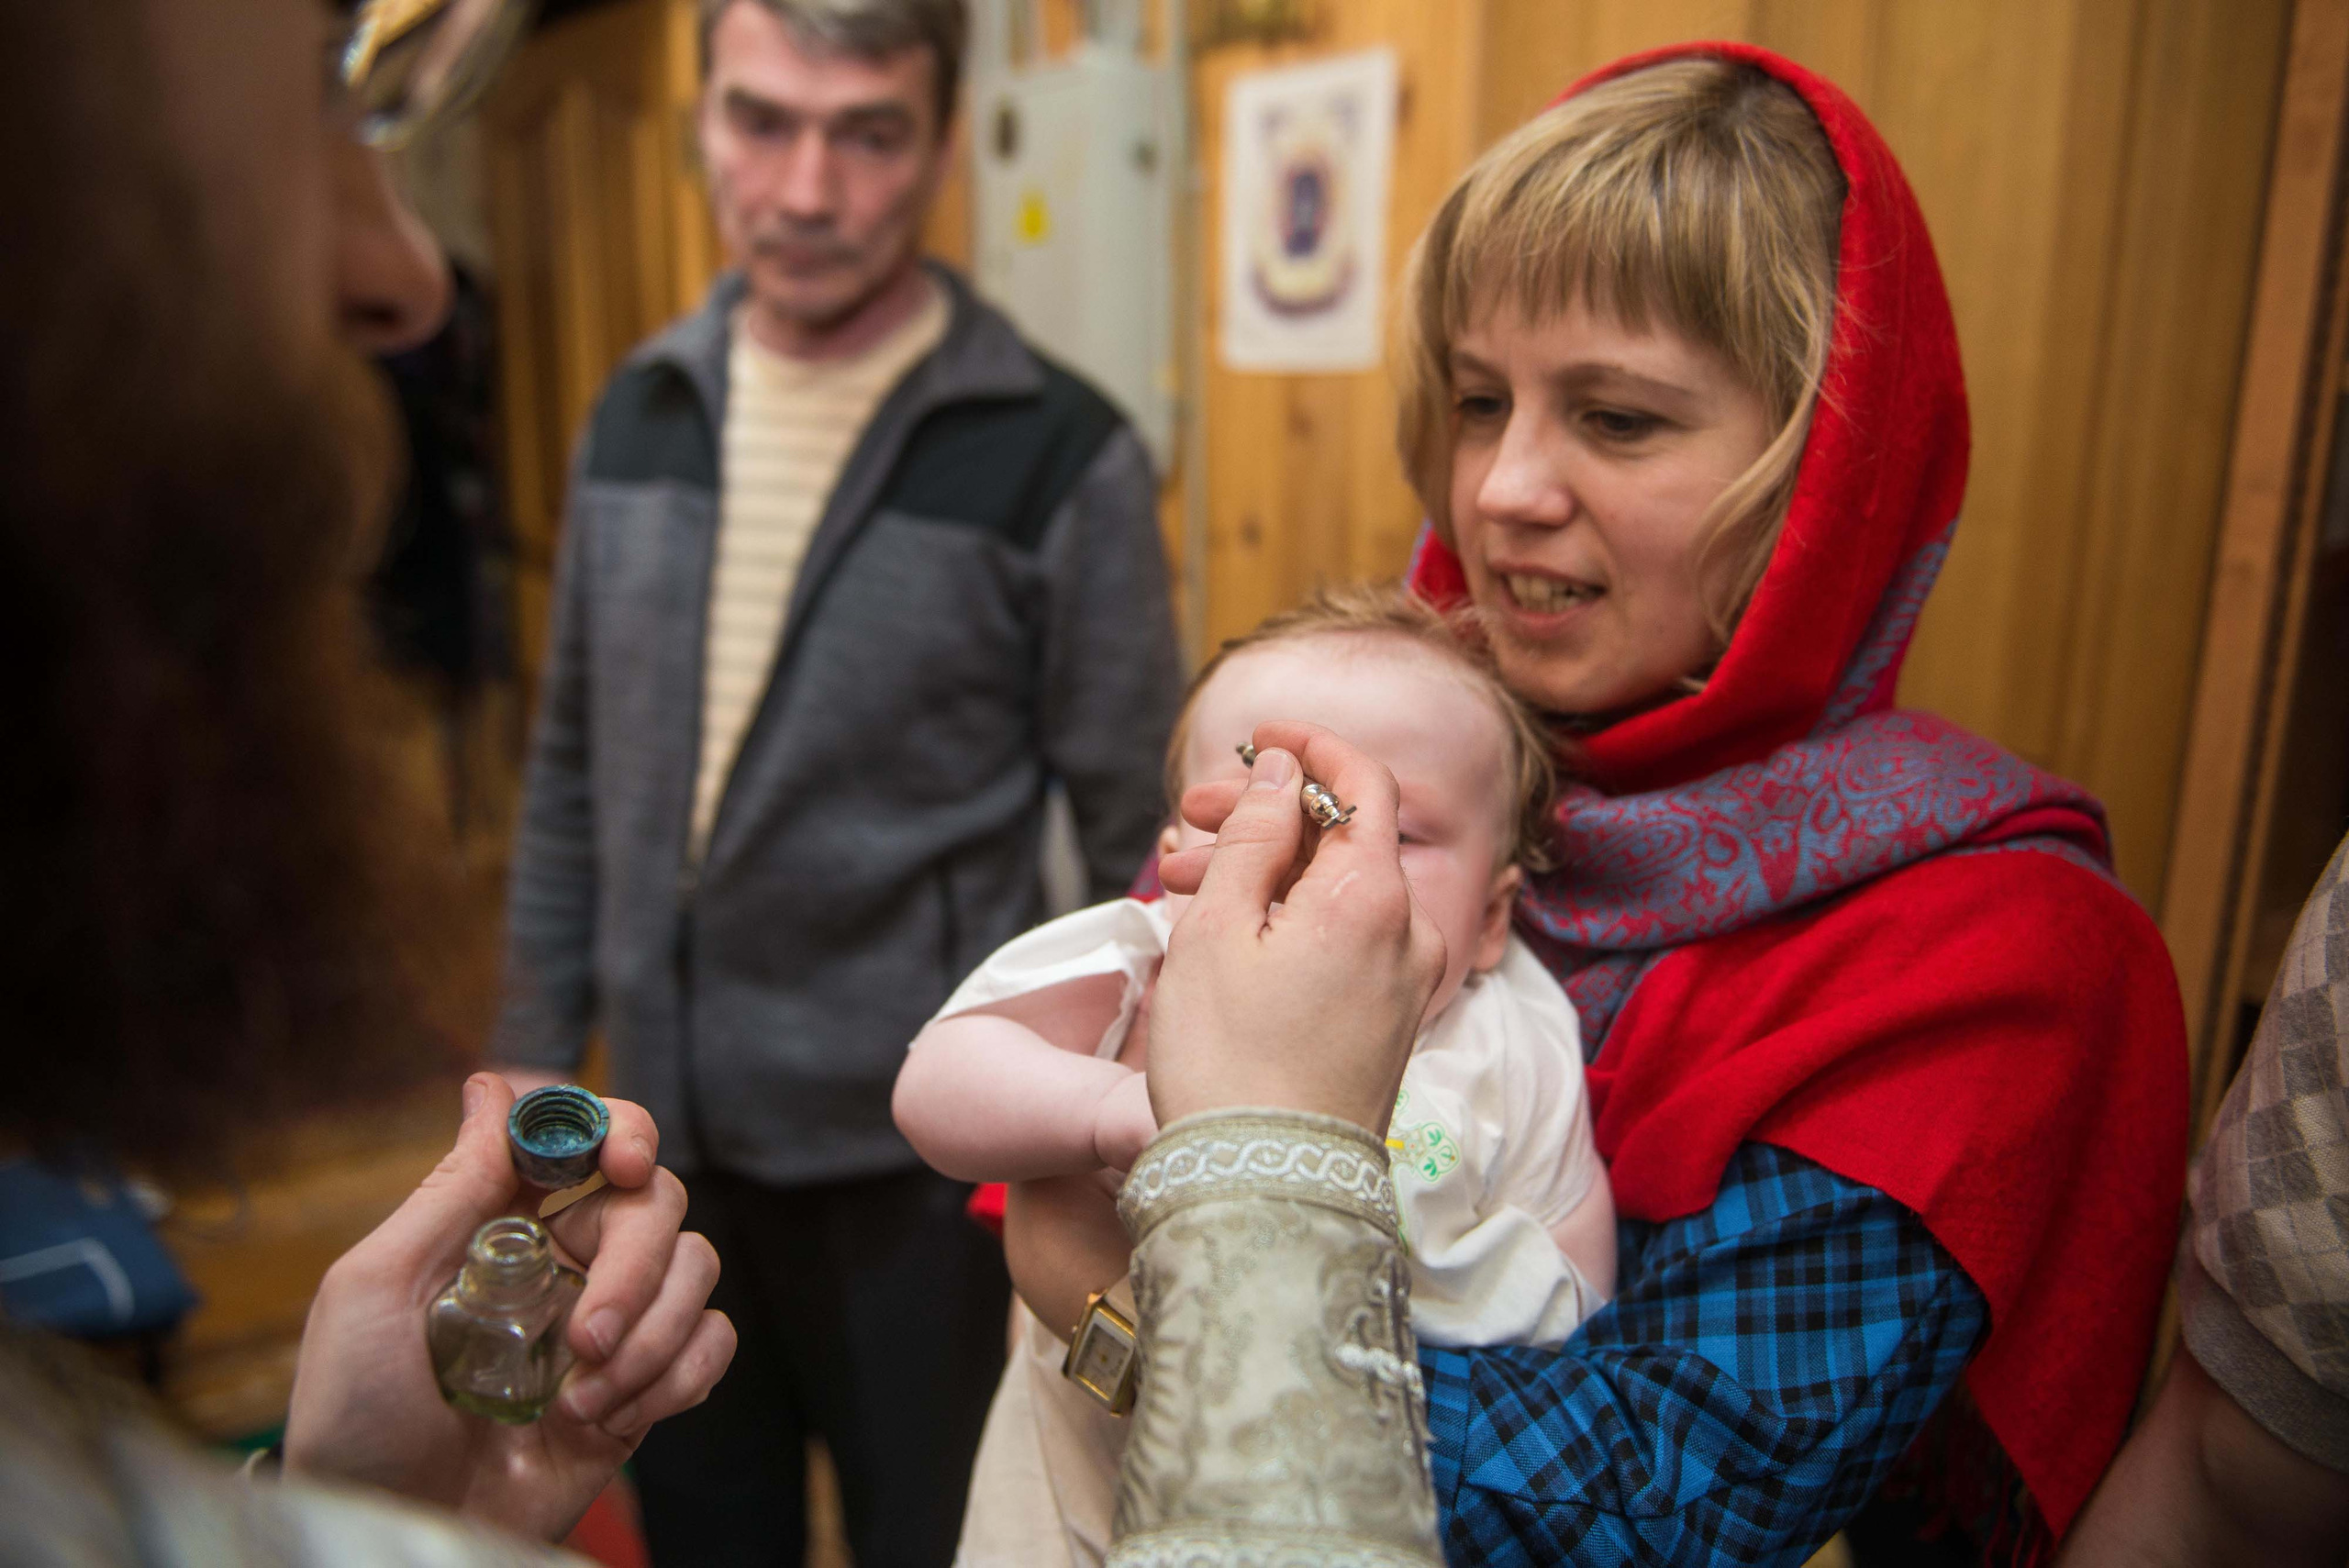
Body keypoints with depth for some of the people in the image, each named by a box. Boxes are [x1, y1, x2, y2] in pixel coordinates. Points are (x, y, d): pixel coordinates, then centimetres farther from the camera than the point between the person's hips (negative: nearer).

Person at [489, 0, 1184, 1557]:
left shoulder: (1060, 454, -14)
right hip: (671, 1132, 5)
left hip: (915, 1155, -4)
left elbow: (1141, 839, -10)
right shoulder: (640, 411, 1)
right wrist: (537, 1046, 11)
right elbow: (574, 770, 9)